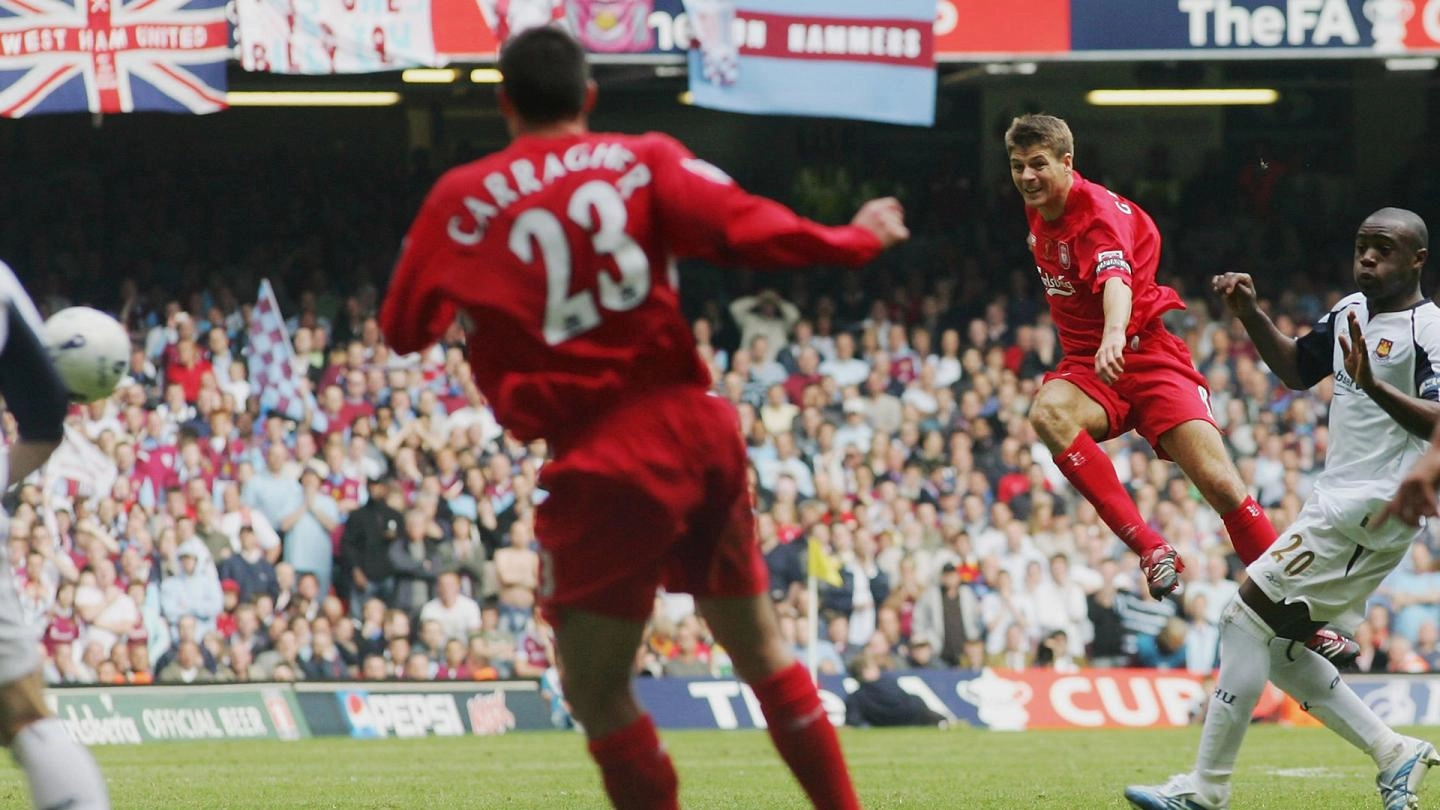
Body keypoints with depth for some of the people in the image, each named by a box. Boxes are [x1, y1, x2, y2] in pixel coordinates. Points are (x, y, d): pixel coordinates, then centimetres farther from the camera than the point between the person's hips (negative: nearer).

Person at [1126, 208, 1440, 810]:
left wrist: (1374, 387, -41)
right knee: (1279, 648, 12)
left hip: (1375, 507, -10)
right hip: (1338, 503, 10)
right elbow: (1296, 369, 27)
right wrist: (1250, 314, 11)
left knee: (1249, 618, -12)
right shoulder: (1352, 311, 13)